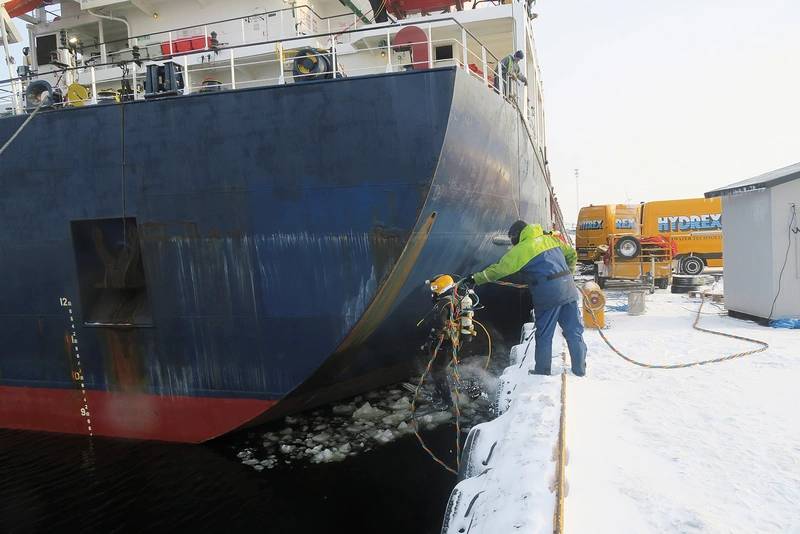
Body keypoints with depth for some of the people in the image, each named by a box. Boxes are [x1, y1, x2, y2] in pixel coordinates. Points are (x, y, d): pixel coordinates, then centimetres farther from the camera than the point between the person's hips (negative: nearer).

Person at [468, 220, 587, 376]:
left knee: (544, 334, 7)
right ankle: (580, 369, 18)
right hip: (568, 289, 6)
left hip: (548, 293, -6)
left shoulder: (520, 249, -3)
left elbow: (499, 269, -4)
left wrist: (476, 278, 3)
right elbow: (572, 254, 23)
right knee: (574, 331, 11)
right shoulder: (550, 239, 15)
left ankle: (542, 370, 15)